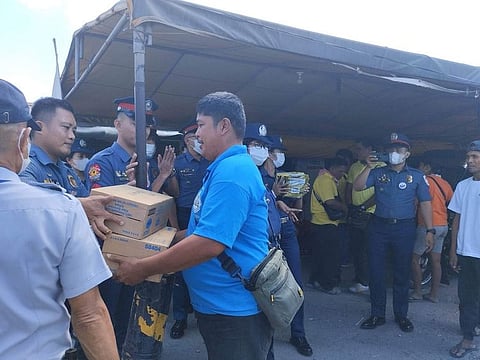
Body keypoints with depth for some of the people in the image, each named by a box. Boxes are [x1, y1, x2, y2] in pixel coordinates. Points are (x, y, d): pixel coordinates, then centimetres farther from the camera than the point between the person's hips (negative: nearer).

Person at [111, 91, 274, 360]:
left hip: (236, 310, -10)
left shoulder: (232, 171, -23)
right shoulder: (233, 166, 11)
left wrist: (143, 268, -20)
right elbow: (208, 228, 18)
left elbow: (209, 244, -29)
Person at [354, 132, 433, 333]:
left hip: (404, 228, -1)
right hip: (379, 227, 1)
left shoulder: (416, 176, 4)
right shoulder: (378, 173, 7)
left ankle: (401, 315, 24)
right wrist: (368, 167, -12)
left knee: (402, 273, 8)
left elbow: (425, 203, 2)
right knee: (375, 272, 5)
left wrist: (429, 230, -5)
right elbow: (357, 187, -4)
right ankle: (377, 314, 19)